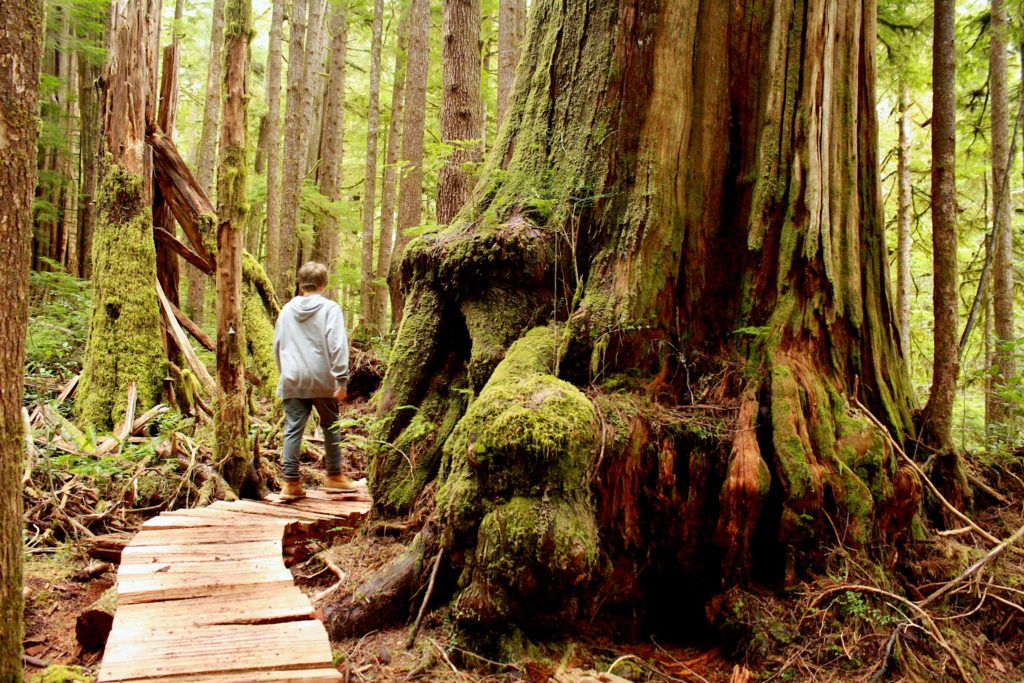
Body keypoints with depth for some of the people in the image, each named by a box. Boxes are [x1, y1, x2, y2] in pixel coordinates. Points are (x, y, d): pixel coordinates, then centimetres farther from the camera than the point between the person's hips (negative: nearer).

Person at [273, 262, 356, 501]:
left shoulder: (287, 310, 11)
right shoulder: (330, 308, -4)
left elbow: (277, 345, 17)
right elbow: (337, 346, -12)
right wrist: (342, 379, -12)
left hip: (292, 381, 3)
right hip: (322, 381, -3)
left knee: (293, 430, 3)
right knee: (331, 427, 13)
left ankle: (291, 482, 3)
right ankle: (334, 476, 22)